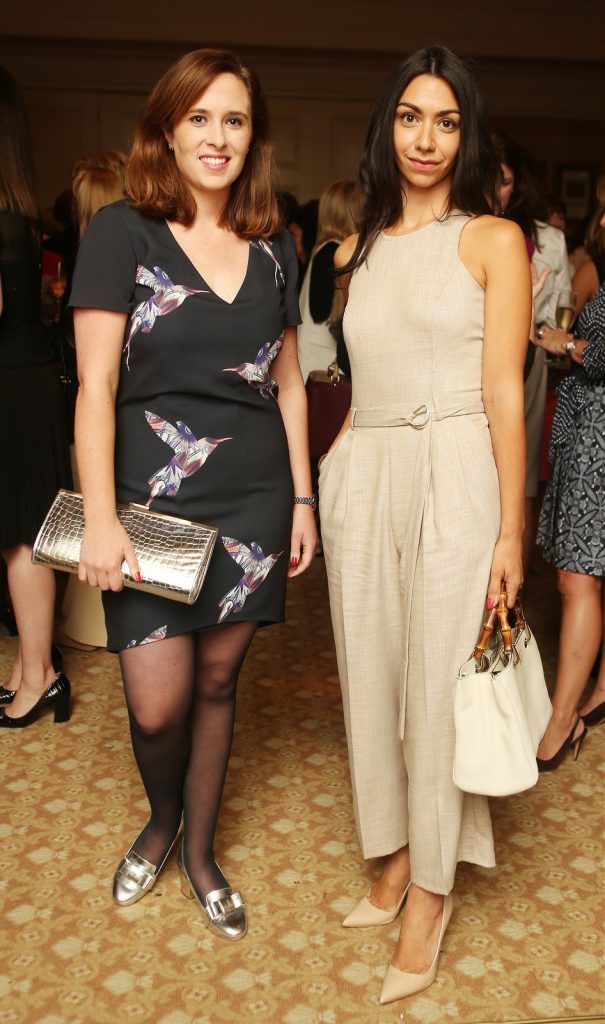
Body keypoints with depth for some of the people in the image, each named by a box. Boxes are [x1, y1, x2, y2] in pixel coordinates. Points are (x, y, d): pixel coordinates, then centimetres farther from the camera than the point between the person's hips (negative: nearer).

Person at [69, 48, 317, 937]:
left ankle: (200, 852, 34)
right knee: (157, 706, -2)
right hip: (153, 499, -3)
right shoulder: (123, 231, -4)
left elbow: (288, 383, 13)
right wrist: (100, 521, -15)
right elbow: (95, 385, -9)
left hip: (254, 501, 3)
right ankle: (162, 820, 33)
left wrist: (302, 499, 9)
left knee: (217, 680, 12)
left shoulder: (273, 248, 8)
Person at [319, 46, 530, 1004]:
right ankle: (396, 856, 32)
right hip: (362, 479, 5)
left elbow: (505, 395, -6)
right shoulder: (357, 250, 14)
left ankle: (430, 894, 22)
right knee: (373, 673, 11)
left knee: (439, 680, 3)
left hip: (453, 478, -5)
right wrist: (320, 476, 10)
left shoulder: (494, 240, -1)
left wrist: (510, 532, -10)